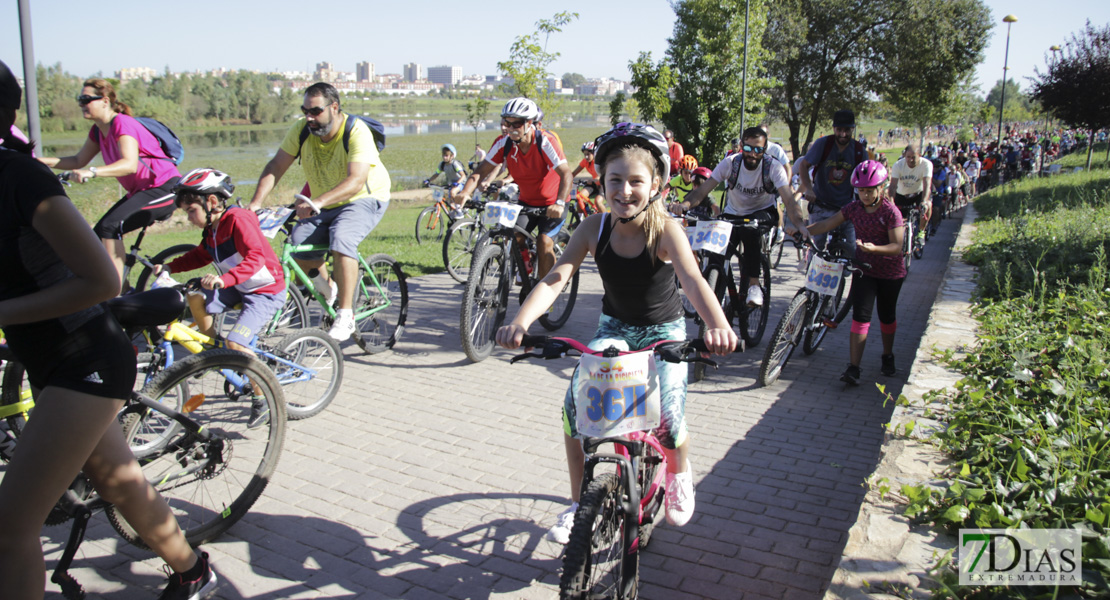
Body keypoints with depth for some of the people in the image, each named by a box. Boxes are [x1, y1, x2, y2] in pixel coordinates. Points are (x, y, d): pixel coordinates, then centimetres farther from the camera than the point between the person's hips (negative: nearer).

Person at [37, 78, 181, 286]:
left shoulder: (122, 124, -19)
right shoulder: (98, 130, 8)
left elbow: (130, 164, -35)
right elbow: (78, 161, 17)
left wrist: (92, 172, -47)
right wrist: (41, 161, 5)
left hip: (165, 189, -10)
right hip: (140, 191, 10)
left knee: (110, 227, -23)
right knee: (99, 234, 6)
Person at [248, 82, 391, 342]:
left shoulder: (357, 132, -24)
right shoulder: (301, 129, -8)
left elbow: (356, 181, -37)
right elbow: (276, 167, -8)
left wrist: (318, 202, -51)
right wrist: (255, 203, -23)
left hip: (365, 199, -5)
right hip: (324, 206, 6)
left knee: (341, 238, -34)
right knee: (298, 242, -19)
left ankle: (345, 316, -26)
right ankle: (328, 289, 11)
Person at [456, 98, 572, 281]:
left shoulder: (545, 142, -26)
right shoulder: (503, 143, -13)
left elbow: (566, 174, -34)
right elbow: (481, 171, -15)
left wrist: (559, 203, -50)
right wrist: (465, 192, -34)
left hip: (551, 202, -4)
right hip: (526, 201, 4)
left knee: (544, 242, -20)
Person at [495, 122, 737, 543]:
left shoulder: (665, 230, -25)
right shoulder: (594, 228, -17)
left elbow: (693, 280, -41)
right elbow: (555, 279, -26)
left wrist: (717, 325, -62)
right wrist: (520, 323, -44)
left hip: (664, 332, -2)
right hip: (614, 328, 3)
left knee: (668, 420, -17)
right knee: (574, 405, -15)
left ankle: (679, 475, 22)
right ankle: (578, 502, 8)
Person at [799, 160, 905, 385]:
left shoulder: (891, 211, -17)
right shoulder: (854, 207, -4)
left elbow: (897, 246, -21)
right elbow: (828, 224, -5)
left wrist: (874, 248, -39)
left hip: (890, 272, -2)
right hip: (864, 268, 2)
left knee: (887, 315, 13)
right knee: (860, 315, -7)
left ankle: (888, 356, 37)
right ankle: (853, 368, -12)